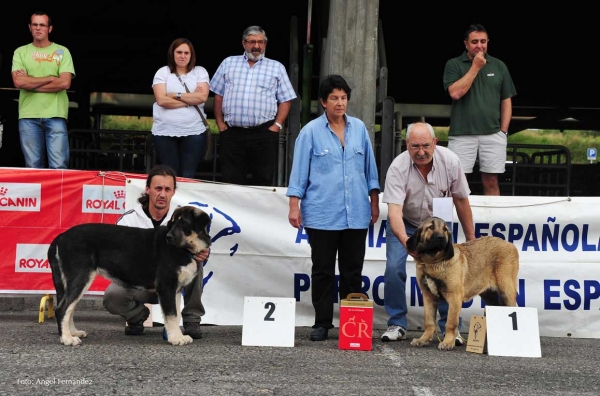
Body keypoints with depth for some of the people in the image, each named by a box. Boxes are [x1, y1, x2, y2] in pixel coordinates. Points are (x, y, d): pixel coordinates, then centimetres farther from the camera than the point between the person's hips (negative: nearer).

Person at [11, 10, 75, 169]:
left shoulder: (62, 51, 9)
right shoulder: (20, 52, 11)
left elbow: (65, 83, -5)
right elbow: (18, 82, -4)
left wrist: (30, 83, -3)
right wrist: (51, 78, -4)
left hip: (55, 116, -1)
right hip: (29, 116, 1)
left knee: (59, 166, -9)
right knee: (33, 166, 0)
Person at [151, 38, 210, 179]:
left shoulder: (200, 72, 8)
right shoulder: (163, 72, 6)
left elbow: (202, 97, -7)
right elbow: (162, 100, -8)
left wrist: (176, 95, -6)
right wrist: (191, 100, -6)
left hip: (194, 132, 0)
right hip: (165, 132, 0)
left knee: (188, 176, -2)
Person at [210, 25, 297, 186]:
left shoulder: (277, 68, 10)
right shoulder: (228, 63, 13)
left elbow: (285, 100, 7)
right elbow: (218, 95, 13)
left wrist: (276, 126, -5)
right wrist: (220, 123, 4)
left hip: (264, 134, -1)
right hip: (232, 132, 1)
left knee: (264, 181, -1)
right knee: (231, 181, 2)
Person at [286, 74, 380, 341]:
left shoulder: (359, 128, 9)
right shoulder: (311, 131, 1)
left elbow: (370, 167, 15)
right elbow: (299, 170, 2)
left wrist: (374, 202, 13)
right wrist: (294, 206, -4)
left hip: (357, 215, 3)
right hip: (322, 216, -3)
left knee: (353, 271, 6)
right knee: (323, 270, 3)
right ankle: (322, 323, 9)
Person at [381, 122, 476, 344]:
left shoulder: (449, 161, -22)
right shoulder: (398, 168, -30)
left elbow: (461, 200, -8)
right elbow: (394, 210, -38)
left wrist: (471, 238, -3)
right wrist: (405, 240, -56)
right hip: (404, 223, -2)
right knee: (394, 269, -17)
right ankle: (397, 325, -2)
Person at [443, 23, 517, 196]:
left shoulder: (499, 66, 10)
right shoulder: (454, 65, 3)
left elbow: (506, 101, 12)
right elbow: (455, 93, -12)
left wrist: (503, 132, 4)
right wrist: (475, 67, -9)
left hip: (492, 134, 2)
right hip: (462, 135, -2)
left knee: (491, 182, 5)